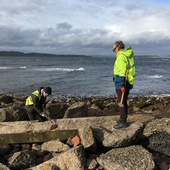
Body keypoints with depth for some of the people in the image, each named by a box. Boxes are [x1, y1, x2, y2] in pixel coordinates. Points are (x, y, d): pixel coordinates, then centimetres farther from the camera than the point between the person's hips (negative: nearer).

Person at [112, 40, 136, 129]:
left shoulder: (121, 57, -18)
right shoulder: (128, 55, 11)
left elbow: (122, 73, -23)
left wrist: (122, 86, -24)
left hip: (121, 84, -9)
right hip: (128, 83, 10)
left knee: (121, 103, -1)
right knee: (124, 102, 18)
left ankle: (123, 122, 7)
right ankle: (123, 119, 29)